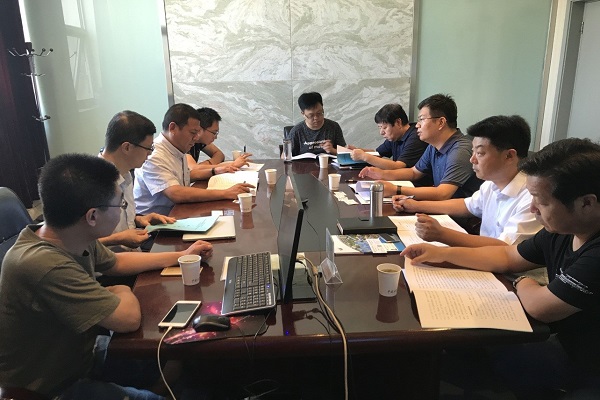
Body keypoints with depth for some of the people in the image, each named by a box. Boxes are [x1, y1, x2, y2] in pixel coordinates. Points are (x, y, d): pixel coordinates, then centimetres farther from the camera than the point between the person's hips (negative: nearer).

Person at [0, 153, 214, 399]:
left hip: (74, 358, 8)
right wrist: (123, 292, -8)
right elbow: (128, 318, -30)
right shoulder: (46, 266, -37)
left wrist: (181, 256, 15)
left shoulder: (79, 240, -10)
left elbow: (116, 263, 12)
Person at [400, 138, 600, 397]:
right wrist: (444, 253, 1)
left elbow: (540, 307, -27)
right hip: (566, 347, 7)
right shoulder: (562, 230, -4)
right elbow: (507, 257, 8)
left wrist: (522, 284, -3)